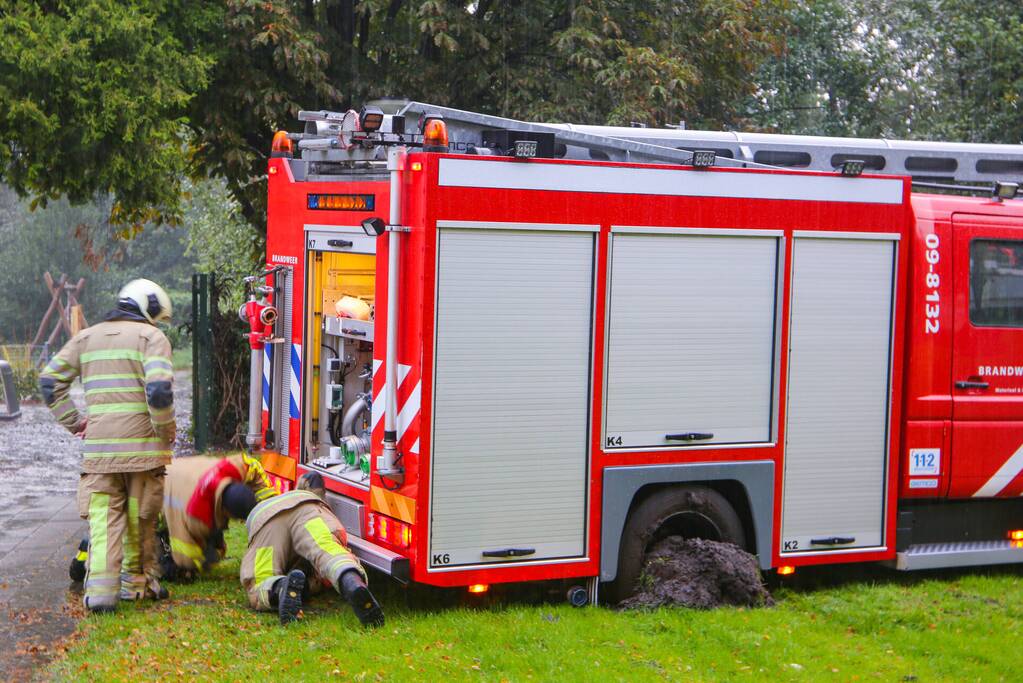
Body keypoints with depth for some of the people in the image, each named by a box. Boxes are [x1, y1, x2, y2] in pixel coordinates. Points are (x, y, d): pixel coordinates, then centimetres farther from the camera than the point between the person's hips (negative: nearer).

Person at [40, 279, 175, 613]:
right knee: (140, 517, 11)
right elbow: (159, 387, -17)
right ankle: (136, 580, 22)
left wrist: (71, 420, 15)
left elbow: (50, 379, 13)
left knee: (103, 516, 1)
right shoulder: (151, 337, -2)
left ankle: (101, 586, -13)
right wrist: (166, 431, -5)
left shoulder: (88, 337, 15)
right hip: (142, 446, -3)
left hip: (98, 446, 3)